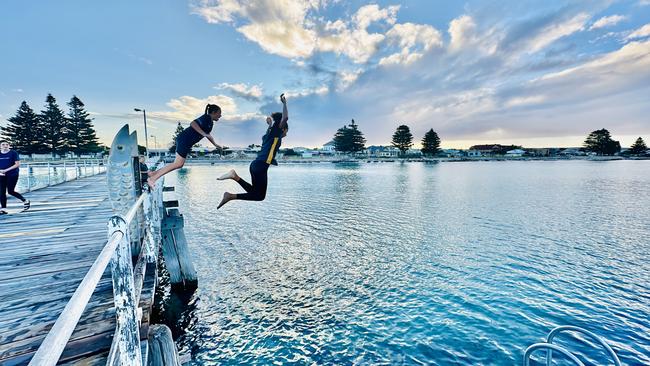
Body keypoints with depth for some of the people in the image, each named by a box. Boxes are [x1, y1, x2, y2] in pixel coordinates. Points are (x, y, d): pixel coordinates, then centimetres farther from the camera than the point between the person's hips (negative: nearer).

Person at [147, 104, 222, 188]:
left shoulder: (210, 122, 18)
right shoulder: (206, 118, -11)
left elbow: (208, 134, 35)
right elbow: (193, 123, -27)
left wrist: (215, 145, 39)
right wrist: (203, 133, -32)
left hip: (187, 142, 10)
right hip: (185, 139, -10)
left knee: (179, 164, 10)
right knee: (178, 164, -10)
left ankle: (154, 173, 14)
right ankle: (153, 178, -7)